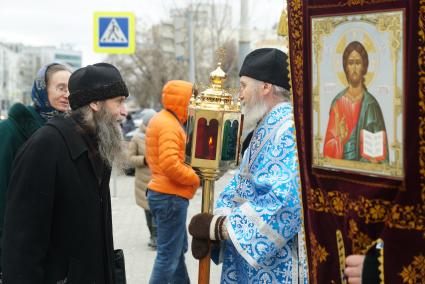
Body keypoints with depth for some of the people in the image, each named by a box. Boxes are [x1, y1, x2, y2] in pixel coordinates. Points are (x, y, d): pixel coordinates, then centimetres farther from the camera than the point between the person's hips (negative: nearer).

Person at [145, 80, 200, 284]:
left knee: (178, 249, 20)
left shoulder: (161, 120, 15)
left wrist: (191, 174, 10)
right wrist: (196, 179, -15)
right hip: (170, 196, -11)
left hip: (164, 193, 11)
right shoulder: (169, 125, -18)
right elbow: (171, 166, -28)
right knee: (168, 255, -6)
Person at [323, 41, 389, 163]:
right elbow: (329, 150, 3)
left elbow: (379, 148, 1)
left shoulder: (371, 104, 0)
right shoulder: (338, 102, 4)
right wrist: (339, 138, -14)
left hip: (366, 167, -1)